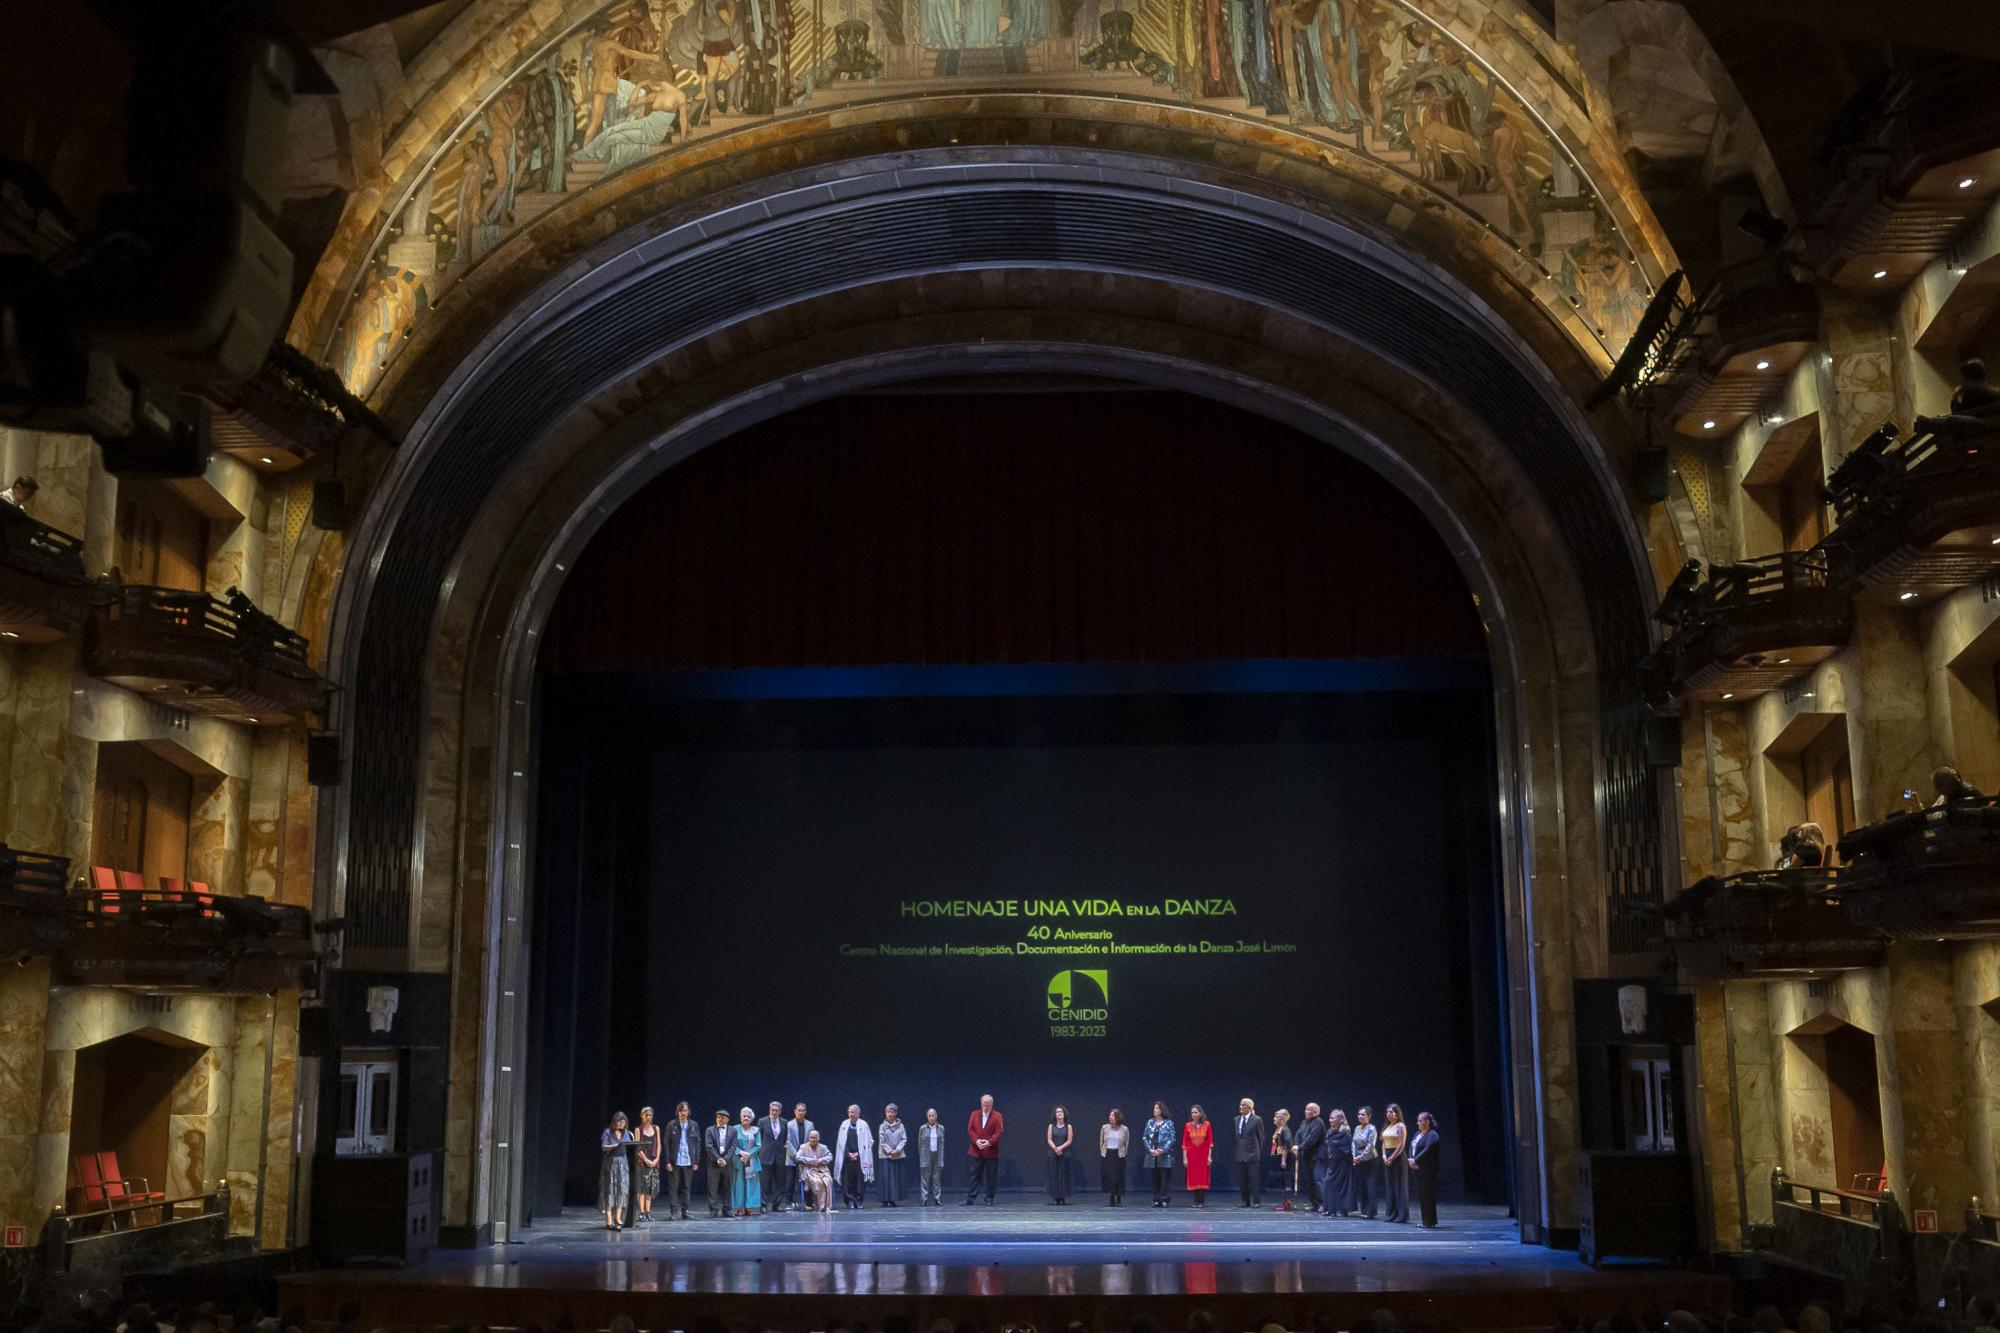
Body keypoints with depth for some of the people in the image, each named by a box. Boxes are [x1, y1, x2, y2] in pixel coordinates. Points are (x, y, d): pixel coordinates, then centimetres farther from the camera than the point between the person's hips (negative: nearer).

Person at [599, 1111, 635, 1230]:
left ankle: (618, 1218, 0)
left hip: (623, 1163, 3)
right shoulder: (607, 1133, 2)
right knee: (610, 1190, -4)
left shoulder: (627, 1133, 12)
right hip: (610, 1163, -3)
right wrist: (616, 1145, -24)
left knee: (622, 1189, -4)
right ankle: (609, 1220, -4)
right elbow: (605, 1147, -8)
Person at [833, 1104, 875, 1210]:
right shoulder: (844, 1124, 5)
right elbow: (840, 1142, 6)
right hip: (847, 1157, 1)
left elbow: (868, 1142, -1)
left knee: (859, 1180, -1)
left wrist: (858, 1153, -7)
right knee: (848, 1180, -2)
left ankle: (858, 1201, 8)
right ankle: (850, 1201, 5)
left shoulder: (863, 1125, 0)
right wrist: (849, 1153, -5)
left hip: (860, 1157, -1)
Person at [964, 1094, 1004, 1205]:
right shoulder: (974, 1114, 7)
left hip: (991, 1151, -2)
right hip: (976, 1150, 2)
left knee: (991, 1177, 3)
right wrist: (976, 1140, -13)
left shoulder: (997, 1116, -1)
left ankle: (989, 1199, 10)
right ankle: (970, 1198, 8)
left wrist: (990, 1142, -20)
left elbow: (999, 1132, -8)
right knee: (975, 1175, 6)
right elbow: (970, 1129, 3)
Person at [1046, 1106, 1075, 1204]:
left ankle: (1063, 1197, 1)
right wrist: (1055, 1149, -15)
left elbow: (1069, 1141, -3)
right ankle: (1055, 1197, 1)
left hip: (1064, 1154, -1)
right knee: (1053, 1175, -2)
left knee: (1063, 1175, -3)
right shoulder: (1051, 1126, 7)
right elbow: (1049, 1140, 1)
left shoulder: (1068, 1126, 4)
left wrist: (1060, 1148, -14)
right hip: (1053, 1154, 1)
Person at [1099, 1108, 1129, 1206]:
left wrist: (1122, 1153, 5)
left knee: (1119, 1178, 0)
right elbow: (1101, 1142, 10)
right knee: (1107, 1178, -1)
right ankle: (1110, 1201, 7)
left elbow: (1126, 1144, 5)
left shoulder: (1124, 1129, -3)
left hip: (1119, 1156, -1)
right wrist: (1103, 1152, 9)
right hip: (1106, 1155, 1)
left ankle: (1119, 1201, 9)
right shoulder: (1104, 1127, 1)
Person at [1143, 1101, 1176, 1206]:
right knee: (1154, 1179, 5)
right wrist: (1150, 1149, -7)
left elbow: (1172, 1138, -5)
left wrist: (1163, 1150, -15)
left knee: (1165, 1179, -4)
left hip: (1165, 1155, -3)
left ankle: (1164, 1200, 2)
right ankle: (1156, 1200, 11)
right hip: (1152, 1156, 3)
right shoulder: (1150, 1122, 10)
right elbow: (1144, 1137, 8)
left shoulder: (1169, 1123, 0)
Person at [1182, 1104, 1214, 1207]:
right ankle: (1196, 1201, 9)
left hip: (1203, 1154, -1)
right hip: (1192, 1154, 1)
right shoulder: (1188, 1125, 0)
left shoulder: (1207, 1125, -3)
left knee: (1203, 1177, 0)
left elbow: (1210, 1142, -3)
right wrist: (1184, 1158, -6)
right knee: (1193, 1178, 2)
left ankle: (1202, 1201, 6)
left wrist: (1210, 1156, -8)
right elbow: (1184, 1143, -1)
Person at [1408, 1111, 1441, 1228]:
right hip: (1418, 1170, 9)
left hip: (1428, 1170, -9)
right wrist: (1411, 1159, -6)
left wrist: (1416, 1161, -18)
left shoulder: (1432, 1135, -11)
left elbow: (1427, 1151, -20)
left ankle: (1430, 1222, 0)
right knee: (1421, 1196, 10)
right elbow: (1411, 1148, 11)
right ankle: (1425, 1220, 16)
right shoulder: (1418, 1134, 16)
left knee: (1428, 1195, -6)